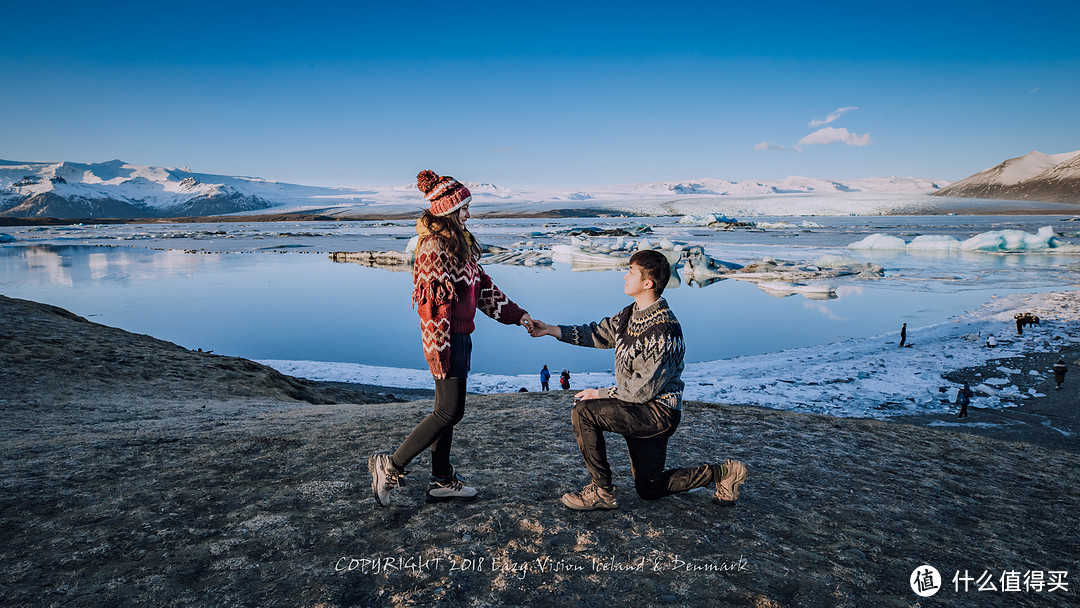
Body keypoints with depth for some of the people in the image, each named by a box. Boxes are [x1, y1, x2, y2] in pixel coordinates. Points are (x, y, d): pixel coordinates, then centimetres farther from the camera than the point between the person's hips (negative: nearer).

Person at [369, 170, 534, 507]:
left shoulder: (459, 244, 14)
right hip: (446, 339, -10)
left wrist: (517, 315, 16)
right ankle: (391, 466, 6)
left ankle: (442, 480, 24)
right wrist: (437, 353, -21)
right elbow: (430, 304, -20)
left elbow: (483, 286, 18)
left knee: (448, 410, 14)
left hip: (460, 337, 10)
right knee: (450, 411, -5)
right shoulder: (434, 248, -16)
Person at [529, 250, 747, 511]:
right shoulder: (632, 313, 3)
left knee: (583, 412, -22)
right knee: (649, 489, 18)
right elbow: (600, 333, 12)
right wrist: (553, 330, 3)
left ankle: (602, 491, -7)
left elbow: (644, 388, -25)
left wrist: (600, 394, -15)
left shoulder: (664, 330, -26)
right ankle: (722, 473, 28)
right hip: (640, 410, 10)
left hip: (658, 411, -10)